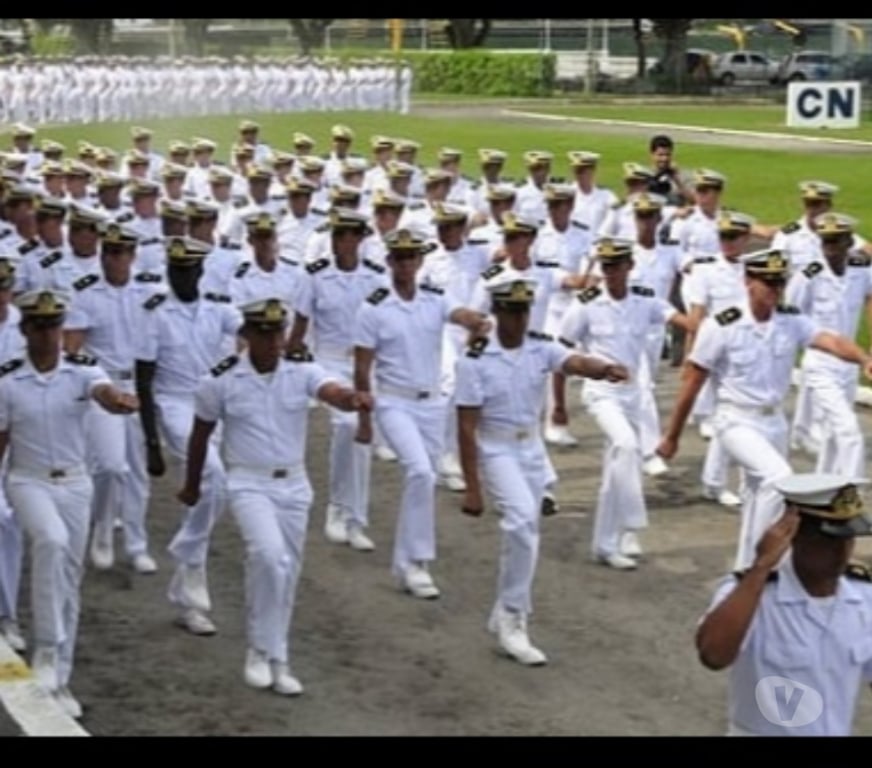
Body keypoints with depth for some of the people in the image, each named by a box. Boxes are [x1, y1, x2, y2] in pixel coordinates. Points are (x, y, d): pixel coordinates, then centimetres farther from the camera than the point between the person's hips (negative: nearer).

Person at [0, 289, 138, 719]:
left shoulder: (83, 371, -4)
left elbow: (105, 394, -26)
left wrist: (118, 401, -50)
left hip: (74, 483, 2)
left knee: (70, 578, 8)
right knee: (52, 541, -33)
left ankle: (59, 680, 21)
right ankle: (47, 651, -22)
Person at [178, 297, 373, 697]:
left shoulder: (302, 370, -6)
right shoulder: (222, 380, -10)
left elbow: (334, 393, -26)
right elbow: (201, 434, 3)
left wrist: (355, 398, -50)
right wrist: (192, 484, 13)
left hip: (294, 484, 4)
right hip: (249, 484, -3)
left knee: (286, 572, 11)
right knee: (270, 556, -27)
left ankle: (275, 661, 27)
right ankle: (262, 650, -9)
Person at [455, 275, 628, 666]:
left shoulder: (542, 348, -5)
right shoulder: (476, 360, -16)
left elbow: (575, 362, -26)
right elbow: (467, 427, -15)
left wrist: (604, 369, -50)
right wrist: (472, 488, -16)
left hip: (533, 450, 6)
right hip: (496, 451, -5)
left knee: (522, 530, 15)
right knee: (523, 521, -26)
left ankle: (507, 615, 33)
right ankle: (513, 617, -13)